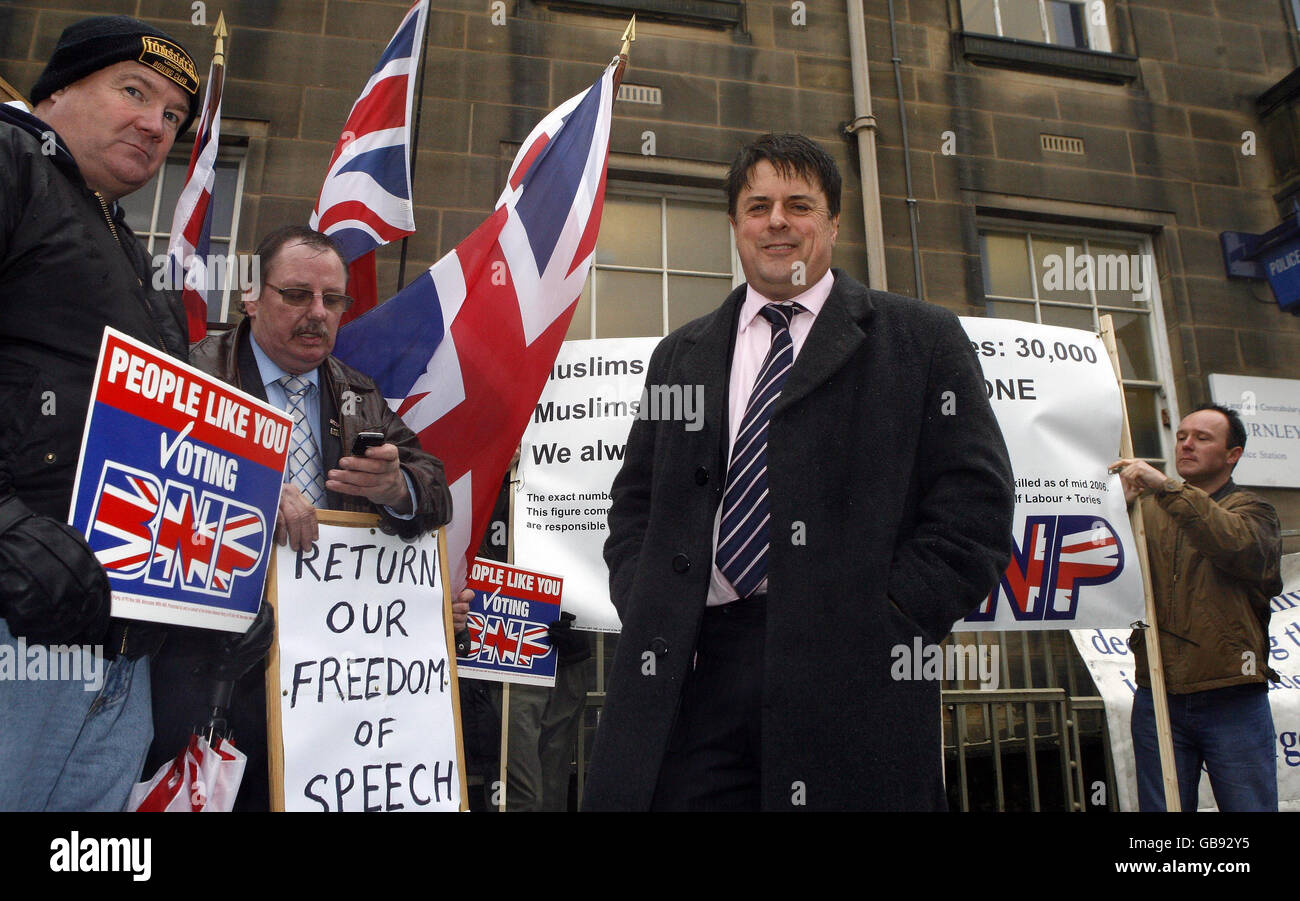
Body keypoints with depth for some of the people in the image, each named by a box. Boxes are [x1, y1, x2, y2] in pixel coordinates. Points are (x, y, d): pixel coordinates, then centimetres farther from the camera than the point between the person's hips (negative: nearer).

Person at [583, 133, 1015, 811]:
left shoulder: (920, 340, 8)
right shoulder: (680, 356, 19)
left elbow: (976, 499, 0)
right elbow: (635, 502, 19)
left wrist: (891, 622, -10)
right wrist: (647, 616, 3)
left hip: (850, 672, -2)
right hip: (691, 668, 3)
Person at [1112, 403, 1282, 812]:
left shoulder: (1250, 510, 6)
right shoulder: (1147, 509, 14)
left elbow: (1241, 547, -20)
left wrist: (1169, 488, -27)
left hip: (1233, 702, -2)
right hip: (1157, 700, 2)